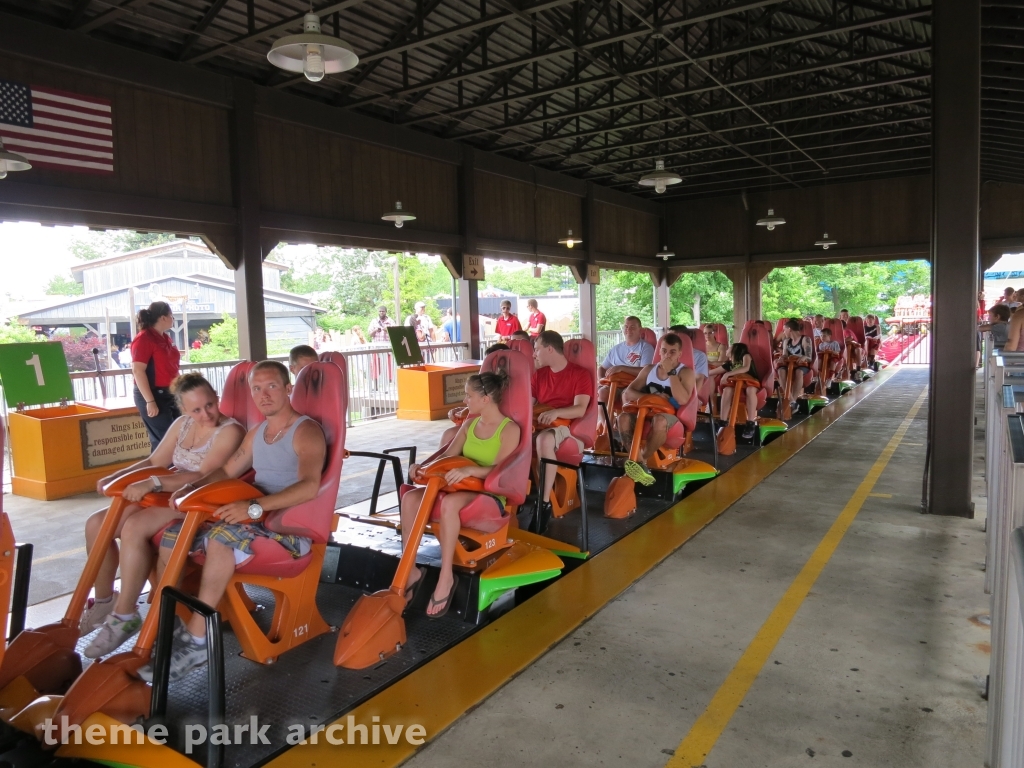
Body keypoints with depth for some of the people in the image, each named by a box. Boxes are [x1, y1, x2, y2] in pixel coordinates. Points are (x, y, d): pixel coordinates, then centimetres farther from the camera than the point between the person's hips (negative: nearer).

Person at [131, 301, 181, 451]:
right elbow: (138, 371, -20)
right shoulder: (144, 338, -13)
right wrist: (150, 401, -24)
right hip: (153, 395, -8)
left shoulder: (165, 338, 12)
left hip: (170, 394, 8)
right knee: (163, 440, -5)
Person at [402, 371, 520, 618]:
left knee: (449, 503, -39)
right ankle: (410, 571, -16)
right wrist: (424, 466, -8)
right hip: (461, 490, 7)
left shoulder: (510, 429, -6)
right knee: (410, 498, -21)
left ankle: (446, 577, -26)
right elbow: (448, 456, 11)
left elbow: (500, 470, -17)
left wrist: (469, 470, -34)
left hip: (490, 498, -6)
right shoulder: (469, 425, 14)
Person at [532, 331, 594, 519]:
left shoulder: (580, 373, 1)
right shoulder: (538, 374, 19)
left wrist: (556, 413, -28)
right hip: (541, 425, 5)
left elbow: (580, 410, -11)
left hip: (567, 426, -5)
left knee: (544, 439, -39)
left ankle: (545, 502, -34)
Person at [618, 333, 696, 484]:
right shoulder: (649, 369, 11)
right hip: (647, 413, 4)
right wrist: (652, 397, -13)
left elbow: (683, 400, -20)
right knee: (624, 417, -28)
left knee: (660, 420, -39)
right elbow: (628, 393, 4)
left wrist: (671, 372, -19)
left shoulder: (686, 372, -2)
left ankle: (643, 461, -22)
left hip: (671, 417, -4)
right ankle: (637, 459, -28)